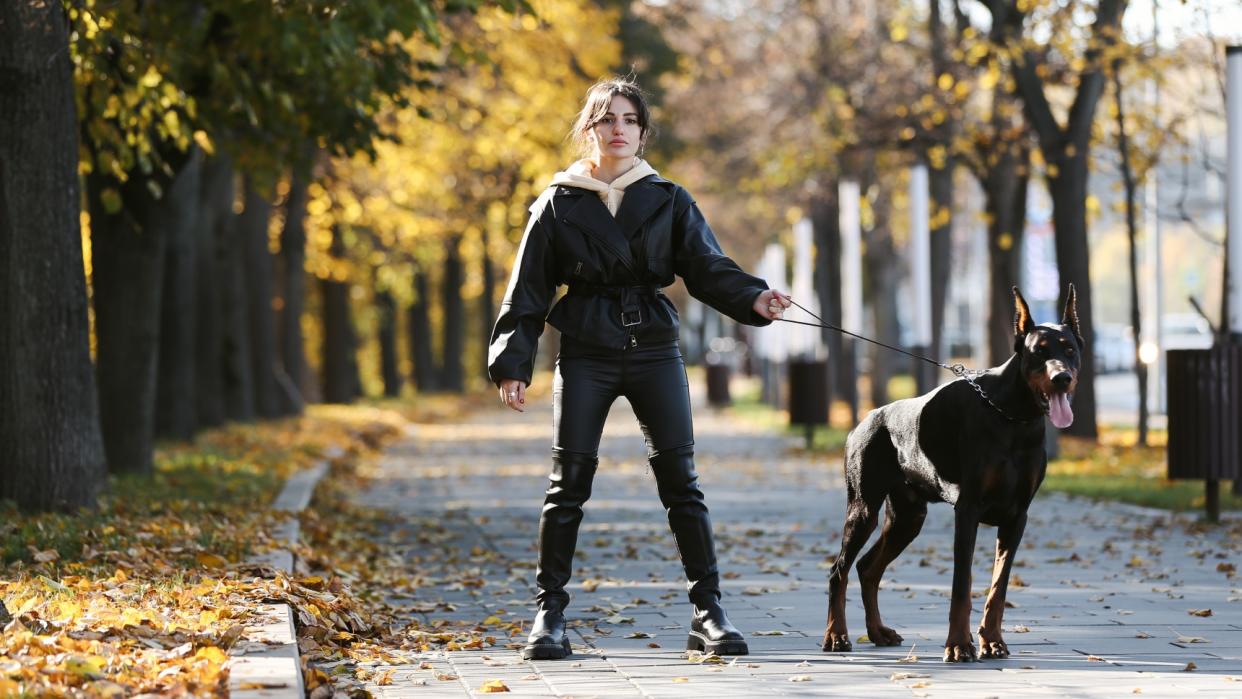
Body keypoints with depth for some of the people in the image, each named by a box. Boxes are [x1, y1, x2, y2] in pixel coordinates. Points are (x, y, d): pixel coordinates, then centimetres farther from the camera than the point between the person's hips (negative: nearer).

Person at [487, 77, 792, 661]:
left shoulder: (667, 201, 8)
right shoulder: (559, 205, 6)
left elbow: (707, 268, 1)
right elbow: (527, 292, 6)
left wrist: (753, 300, -18)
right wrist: (511, 363, -3)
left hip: (654, 350, 1)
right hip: (585, 354, -1)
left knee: (680, 480, -4)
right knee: (569, 481, -3)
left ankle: (708, 612, -3)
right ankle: (550, 613, 4)